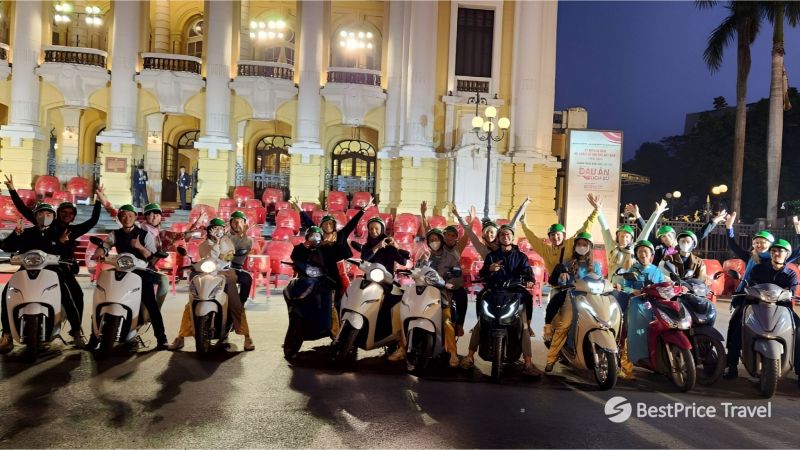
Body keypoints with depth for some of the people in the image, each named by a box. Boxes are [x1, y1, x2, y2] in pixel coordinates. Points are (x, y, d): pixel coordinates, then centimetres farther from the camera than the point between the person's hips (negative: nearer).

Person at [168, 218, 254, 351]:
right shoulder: (203, 245, 7)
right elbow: (210, 259, -11)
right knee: (190, 306, -9)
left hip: (226, 278, 0)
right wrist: (216, 242, -12)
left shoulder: (227, 242, 10)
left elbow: (227, 258, -6)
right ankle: (180, 338, 1)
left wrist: (221, 242, -9)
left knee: (237, 307, -14)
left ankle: (247, 337, -7)